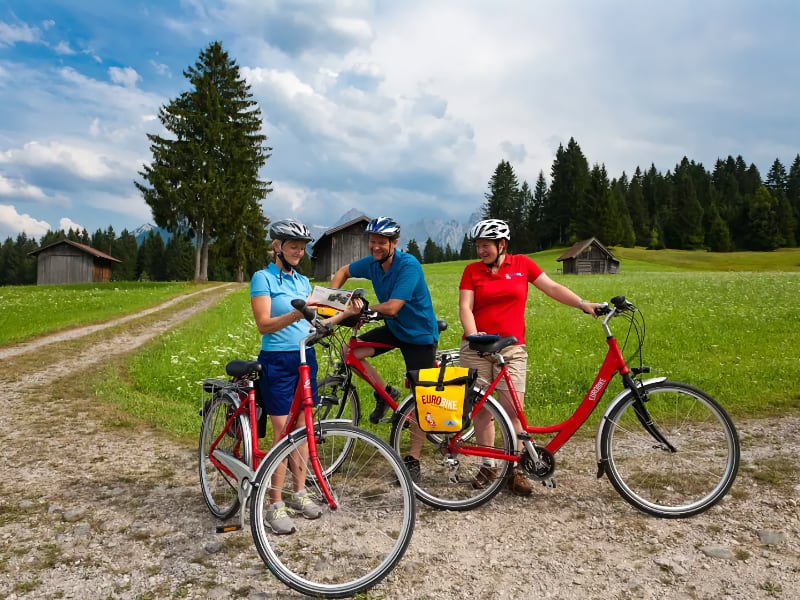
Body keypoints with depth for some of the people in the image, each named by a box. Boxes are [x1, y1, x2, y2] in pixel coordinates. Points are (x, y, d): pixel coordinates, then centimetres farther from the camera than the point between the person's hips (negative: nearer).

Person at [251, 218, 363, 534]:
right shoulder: (263, 278, -6)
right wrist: (296, 315, -31)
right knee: (283, 433, -5)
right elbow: (264, 324, -15)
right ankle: (276, 505, 5)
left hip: (306, 358, 6)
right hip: (277, 362, -6)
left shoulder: (303, 281, 13)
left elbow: (311, 326, 11)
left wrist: (345, 313, 3)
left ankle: (300, 493, 23)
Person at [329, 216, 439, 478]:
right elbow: (343, 272, 13)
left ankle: (413, 459, 10)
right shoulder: (372, 263, -6)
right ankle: (385, 393, 9)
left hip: (420, 335, -6)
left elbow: (391, 307, -32)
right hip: (394, 329, 7)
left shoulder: (409, 265, -26)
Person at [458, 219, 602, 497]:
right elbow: (465, 307, -4)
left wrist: (583, 304, -8)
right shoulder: (472, 270, 4)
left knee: (513, 410, -5)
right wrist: (473, 333, -21)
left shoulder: (521, 263, 5)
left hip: (511, 348, -1)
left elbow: (553, 288, 3)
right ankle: (487, 466, 19)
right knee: (481, 408, 5)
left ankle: (516, 470, 8)